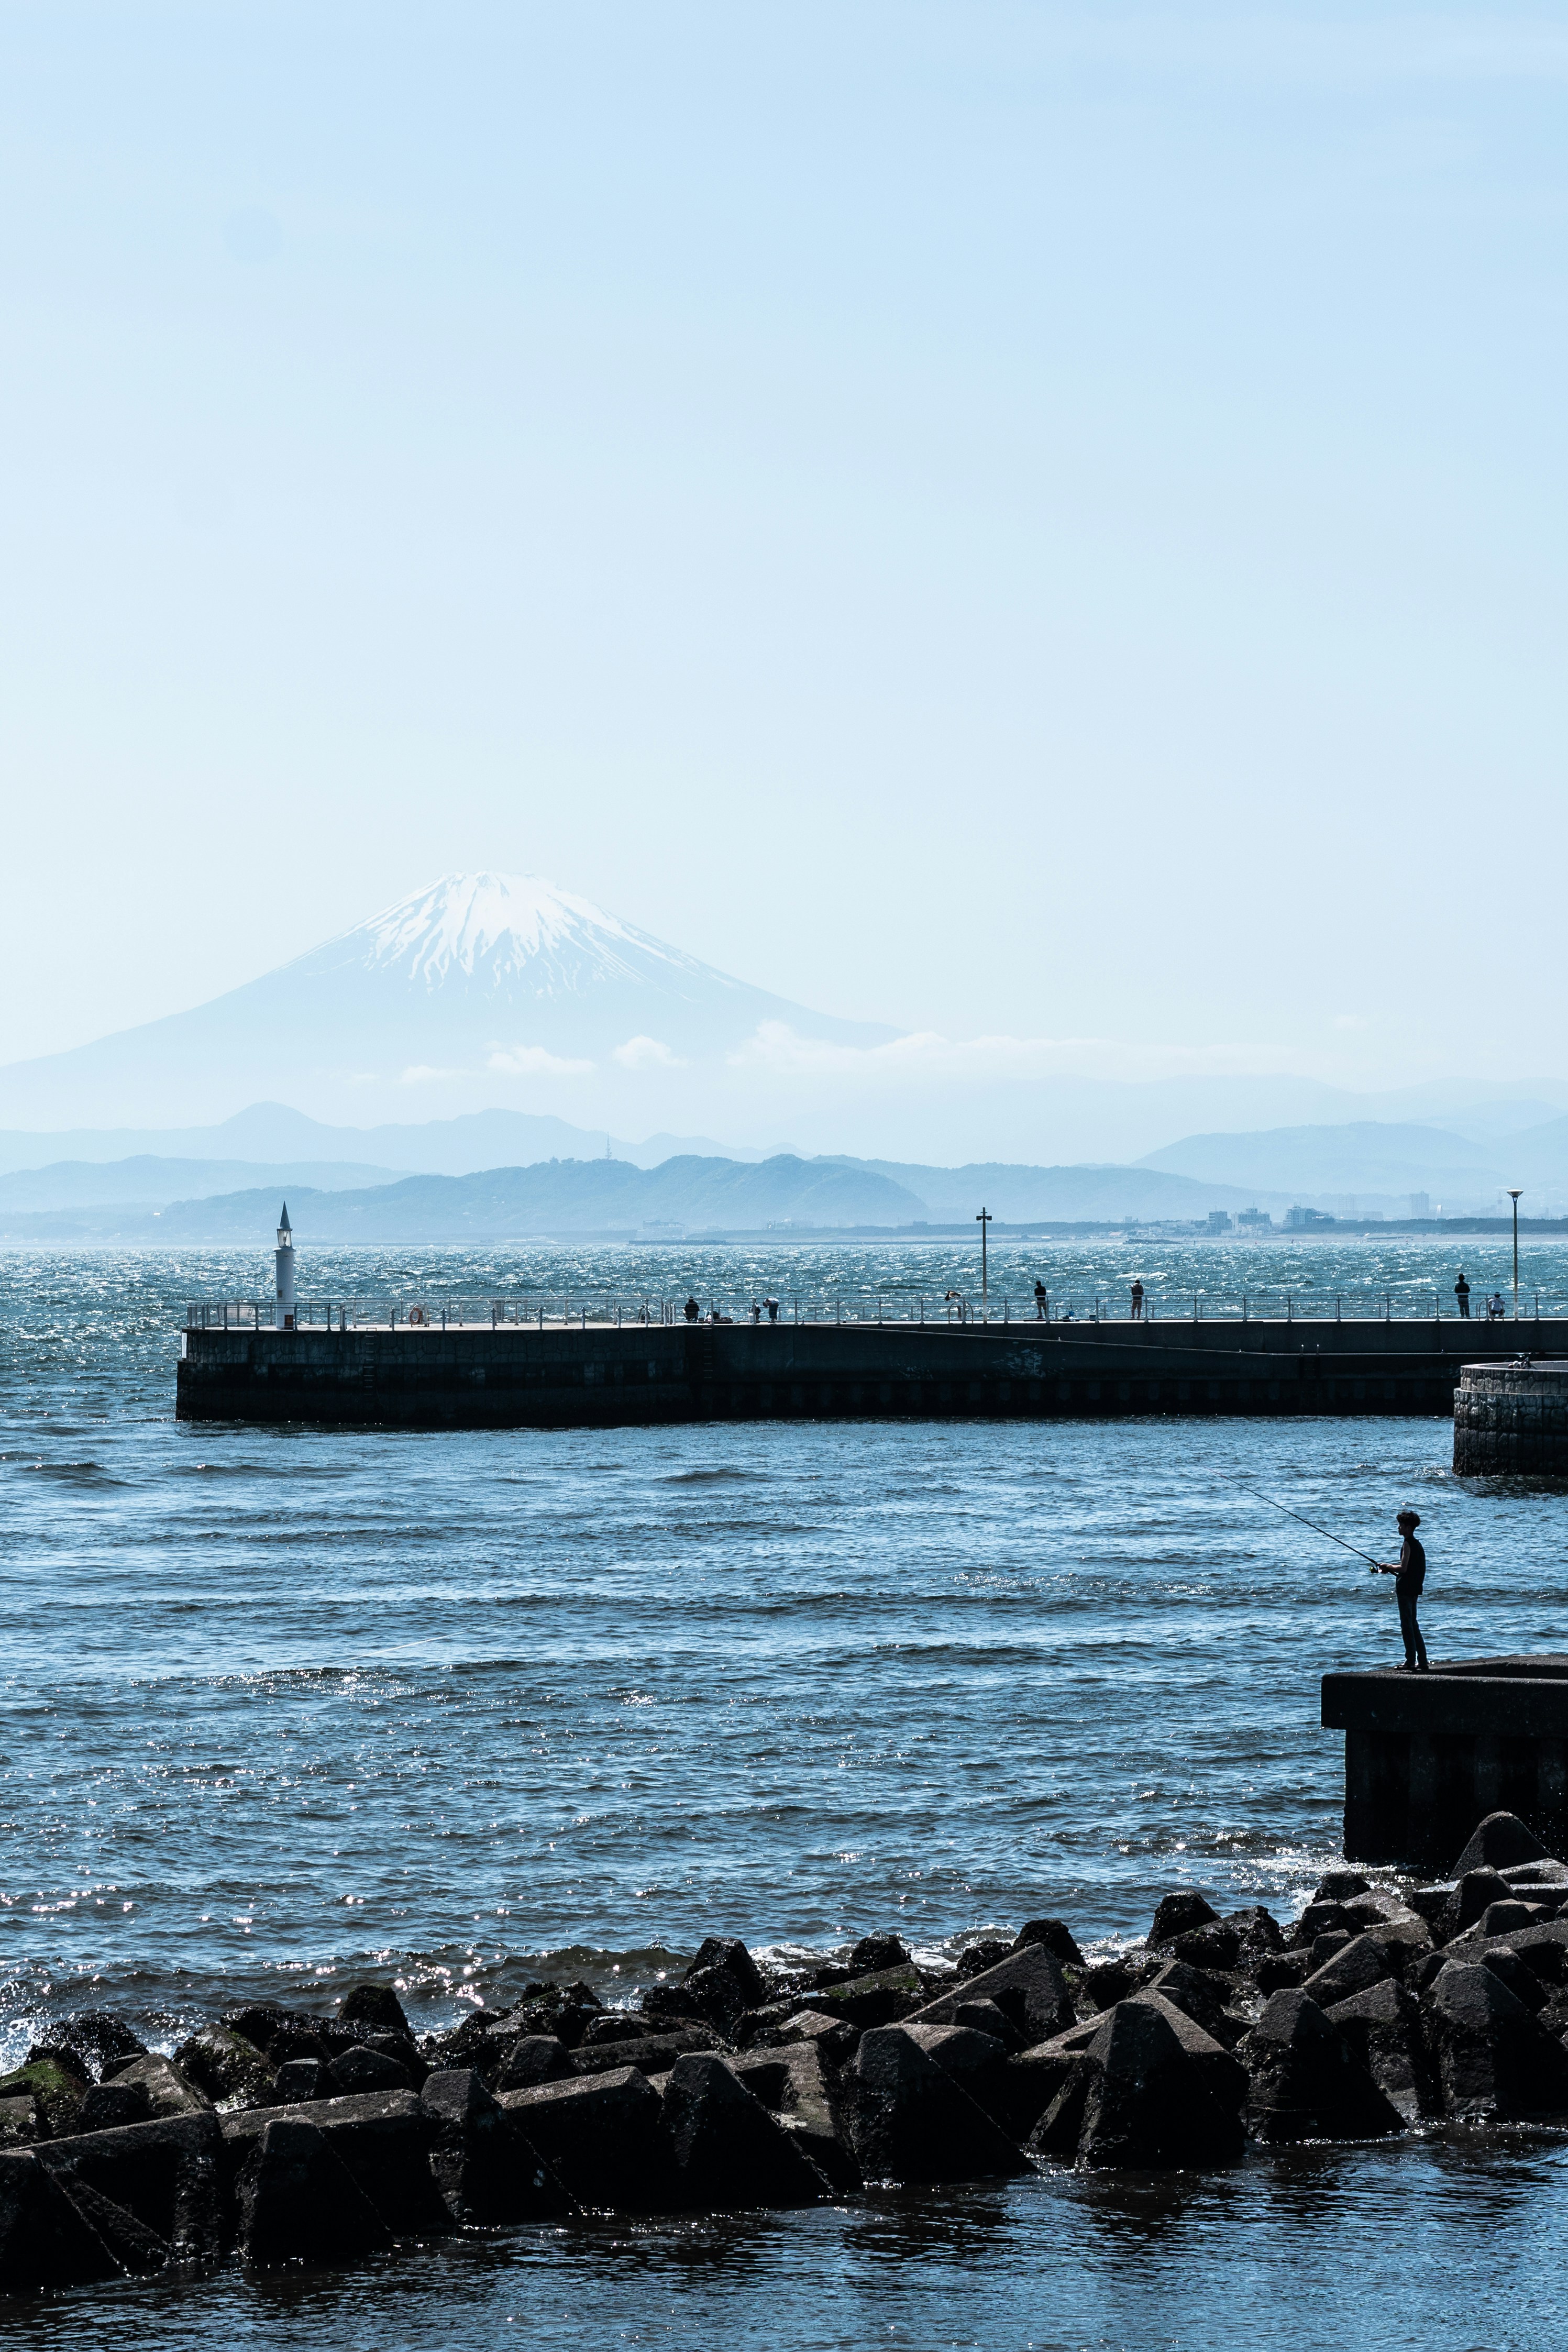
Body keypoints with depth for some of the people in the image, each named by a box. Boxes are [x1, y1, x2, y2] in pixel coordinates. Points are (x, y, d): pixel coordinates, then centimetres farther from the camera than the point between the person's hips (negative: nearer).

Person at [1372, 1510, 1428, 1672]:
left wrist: (1388, 1566, -4)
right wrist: (1390, 1569, 16)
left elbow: (1403, 1568, -20)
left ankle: (1411, 1662, -9)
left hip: (1405, 1590, -10)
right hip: (1413, 1590, 10)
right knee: (1413, 1625, 14)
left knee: (1407, 1625, -7)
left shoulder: (1408, 1544, -14)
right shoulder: (1416, 1544, 15)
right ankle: (1422, 1662, 16)